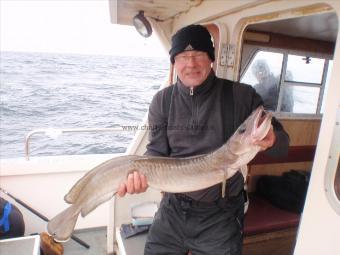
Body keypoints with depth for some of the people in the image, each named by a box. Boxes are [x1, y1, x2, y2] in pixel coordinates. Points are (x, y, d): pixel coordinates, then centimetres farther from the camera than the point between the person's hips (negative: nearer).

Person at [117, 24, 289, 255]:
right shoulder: (162, 101, -3)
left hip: (221, 217, -1)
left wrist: (271, 140, -26)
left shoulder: (242, 96, -9)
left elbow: (282, 141, -3)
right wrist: (142, 174, -24)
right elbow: (156, 153, -3)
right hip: (173, 210, 2)